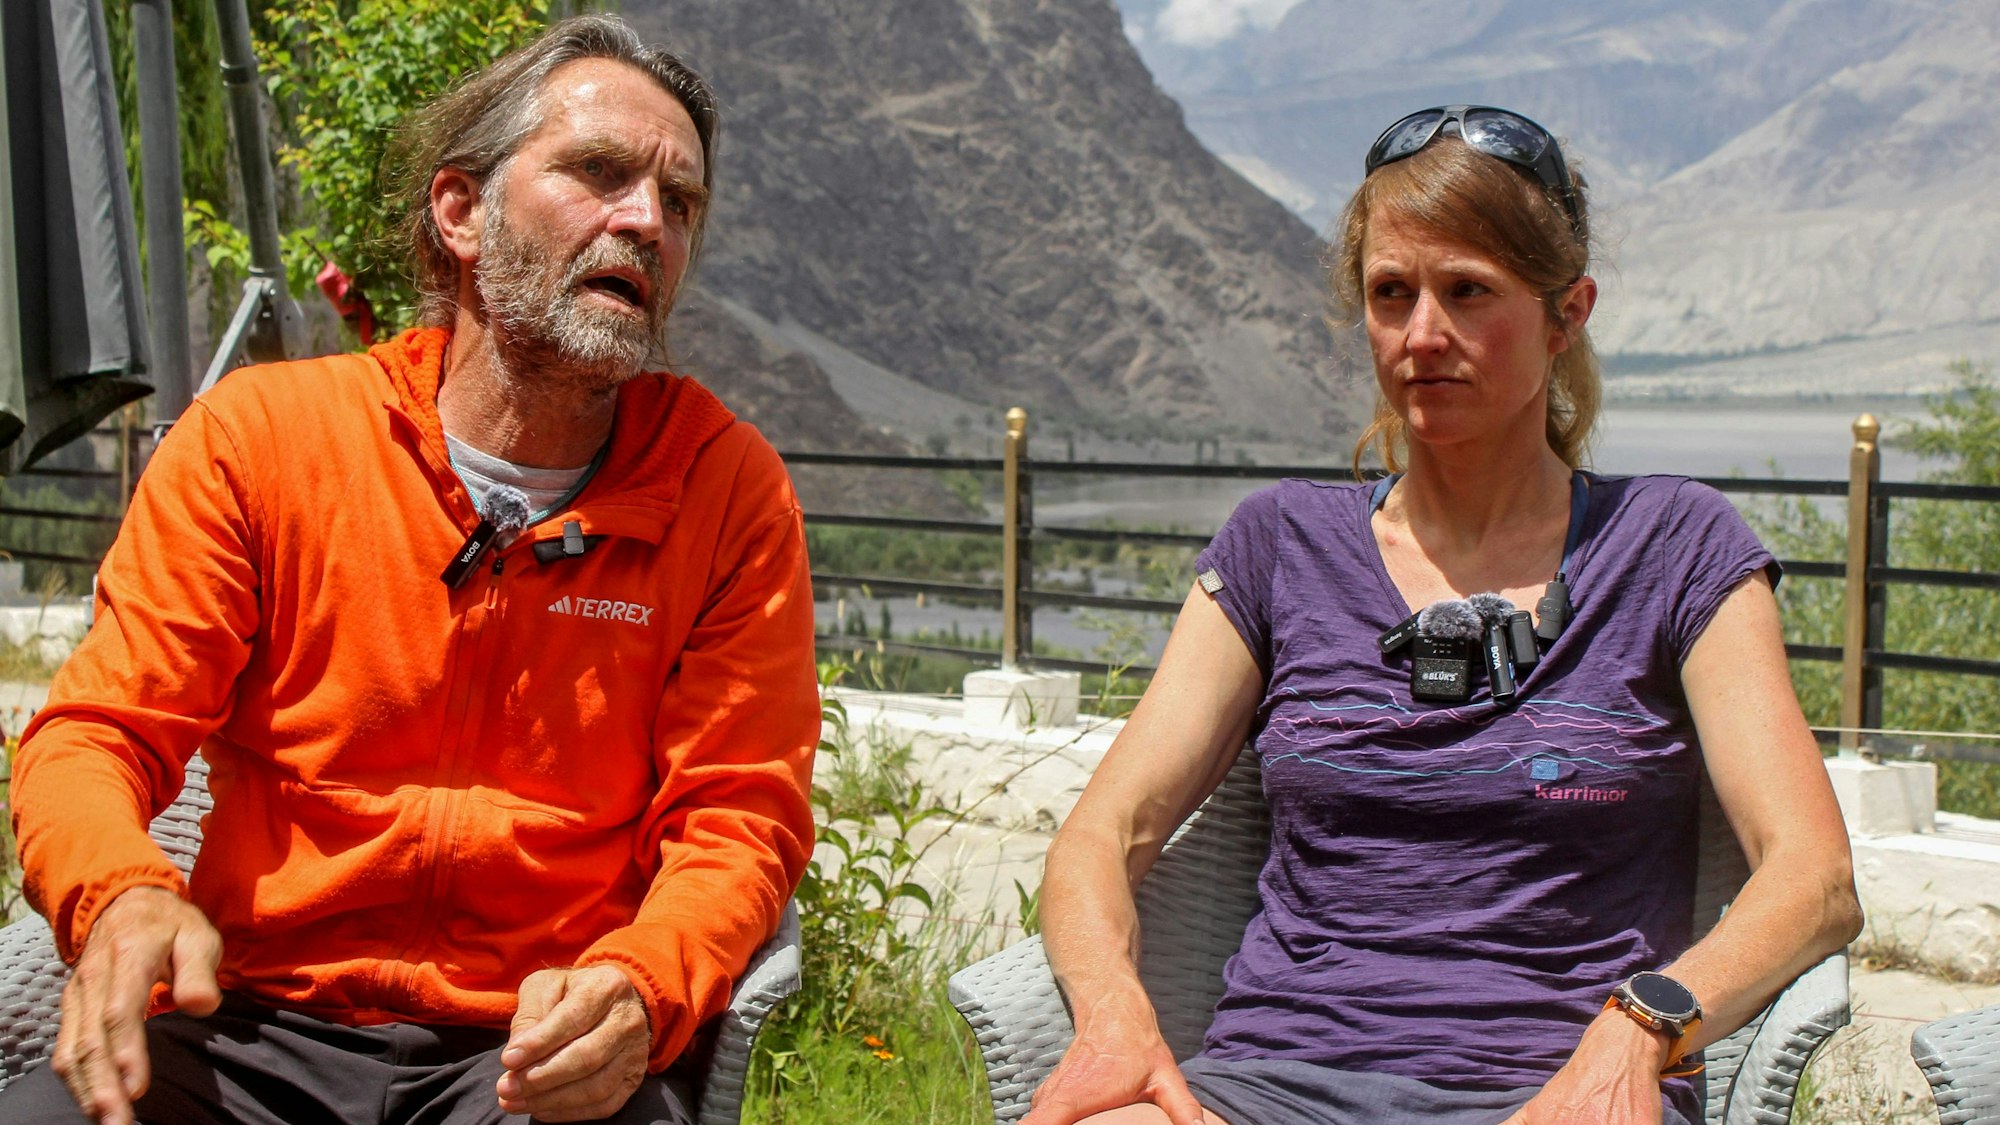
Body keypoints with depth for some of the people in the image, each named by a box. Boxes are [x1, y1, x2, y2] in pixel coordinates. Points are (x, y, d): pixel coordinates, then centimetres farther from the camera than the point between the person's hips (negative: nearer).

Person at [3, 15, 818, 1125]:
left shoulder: (728, 487, 0)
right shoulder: (256, 434, 1)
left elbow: (738, 818, -1)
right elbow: (93, 735, 1)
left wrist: (635, 990, -23)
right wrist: (125, 897, -23)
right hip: (254, 1026, 1)